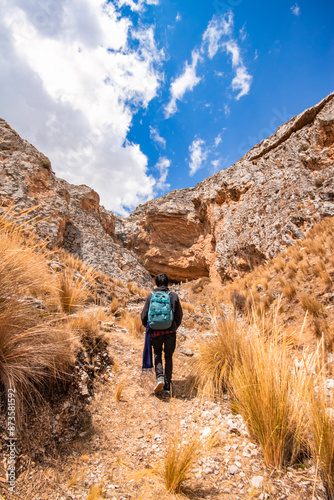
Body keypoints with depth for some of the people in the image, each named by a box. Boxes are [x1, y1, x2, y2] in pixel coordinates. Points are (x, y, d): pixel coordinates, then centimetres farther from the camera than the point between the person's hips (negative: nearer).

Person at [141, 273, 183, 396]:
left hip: (156, 331, 0)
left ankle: (160, 377, -2)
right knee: (168, 356, 15)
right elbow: (179, 314, 4)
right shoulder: (173, 295, 3)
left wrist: (148, 327, 22)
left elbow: (144, 315, 3)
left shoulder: (151, 296, 2)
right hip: (170, 331, 0)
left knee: (157, 354, 19)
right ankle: (167, 384, 14)